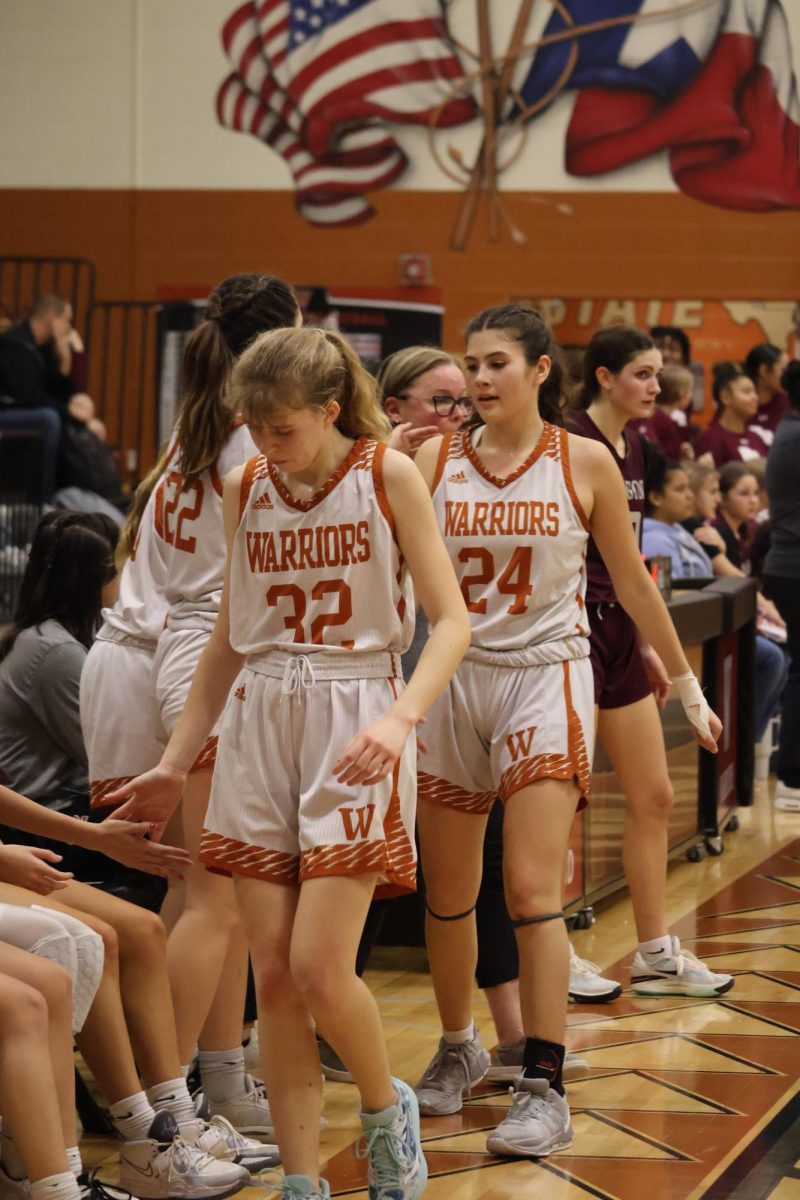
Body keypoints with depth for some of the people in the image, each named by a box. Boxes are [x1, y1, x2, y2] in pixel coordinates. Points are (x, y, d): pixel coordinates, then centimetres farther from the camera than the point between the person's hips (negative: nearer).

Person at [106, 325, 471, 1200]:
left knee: (318, 969, -12)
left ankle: (385, 1109, 16)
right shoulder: (244, 490, 8)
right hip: (259, 724, 4)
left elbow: (450, 619, -7)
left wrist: (401, 717, -23)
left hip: (354, 721, -4)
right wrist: (175, 763, 17)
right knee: (273, 974, 1)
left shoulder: (388, 477, -4)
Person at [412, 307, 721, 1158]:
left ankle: (544, 1089, -9)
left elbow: (633, 583, 8)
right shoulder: (434, 459, 1)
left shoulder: (583, 463, -1)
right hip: (453, 676, 2)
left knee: (531, 891, -12)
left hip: (546, 678, -2)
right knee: (447, 895, 10)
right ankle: (457, 1048, 33)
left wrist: (687, 686, 13)